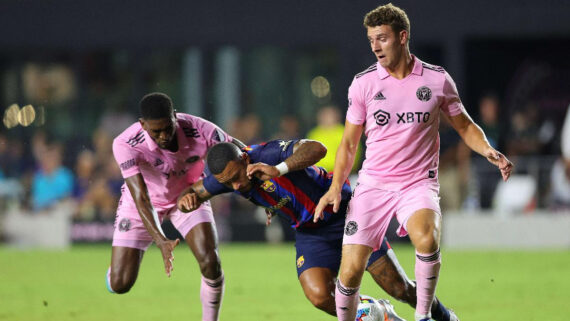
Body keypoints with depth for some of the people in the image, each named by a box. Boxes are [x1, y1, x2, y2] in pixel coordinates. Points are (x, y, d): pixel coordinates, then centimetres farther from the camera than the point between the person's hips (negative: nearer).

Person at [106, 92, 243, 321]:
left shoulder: (201, 131, -31)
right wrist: (160, 241, -52)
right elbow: (140, 197, -39)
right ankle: (118, 266, 35)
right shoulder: (126, 145, -35)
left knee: (210, 262, -22)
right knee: (120, 285, -4)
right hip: (147, 203, -1)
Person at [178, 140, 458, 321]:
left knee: (399, 288, -3)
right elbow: (195, 192, 5)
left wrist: (279, 169, -56)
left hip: (345, 212, -5)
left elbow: (317, 148, -43)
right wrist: (186, 199, -20)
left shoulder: (268, 154, -29)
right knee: (319, 295, -20)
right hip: (309, 232, 5)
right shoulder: (227, 175, -9)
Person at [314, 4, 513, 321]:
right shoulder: (363, 83, 3)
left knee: (426, 239, -34)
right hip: (373, 185, 1)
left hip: (419, 184, -1)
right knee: (351, 270, -12)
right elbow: (349, 143, 11)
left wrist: (489, 151, -6)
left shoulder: (437, 79, 1)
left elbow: (465, 127, 13)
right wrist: (336, 187, -1)